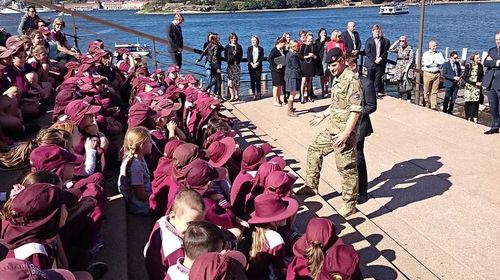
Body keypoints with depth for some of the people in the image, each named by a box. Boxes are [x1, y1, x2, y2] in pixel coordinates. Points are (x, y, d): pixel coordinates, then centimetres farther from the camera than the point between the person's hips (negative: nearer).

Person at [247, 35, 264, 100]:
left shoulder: (261, 49, 4)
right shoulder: (249, 48, 8)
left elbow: (262, 58, -2)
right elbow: (248, 57, 0)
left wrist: (256, 64, -14)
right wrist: (252, 64, -13)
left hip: (258, 66, -1)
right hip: (251, 66, 1)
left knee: (258, 80, -1)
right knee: (252, 80, -1)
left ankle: (258, 93, 8)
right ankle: (254, 94, 3)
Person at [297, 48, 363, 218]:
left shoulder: (351, 80, -18)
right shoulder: (337, 79, 12)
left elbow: (356, 110, -23)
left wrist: (346, 133, -26)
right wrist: (324, 114, 26)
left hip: (344, 132, -10)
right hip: (332, 129, 10)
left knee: (347, 168, 0)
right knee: (314, 150, 18)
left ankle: (350, 204, 13)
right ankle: (311, 186, 32)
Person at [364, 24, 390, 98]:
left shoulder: (384, 40, 4)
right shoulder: (369, 40, -2)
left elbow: (385, 51, 5)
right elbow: (367, 52, -7)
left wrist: (380, 58, -9)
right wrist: (374, 60, -13)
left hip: (380, 62, 1)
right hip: (371, 62, -1)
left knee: (378, 78, 2)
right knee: (370, 78, 4)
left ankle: (377, 92, 7)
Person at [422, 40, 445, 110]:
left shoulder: (439, 54, 12)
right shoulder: (426, 54, 3)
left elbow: (442, 61, -5)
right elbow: (426, 63, -12)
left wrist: (433, 61, -11)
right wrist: (436, 63, -8)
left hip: (437, 74, 2)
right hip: (428, 74, -2)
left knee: (434, 91, 0)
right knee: (427, 91, 2)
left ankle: (433, 106, 1)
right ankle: (426, 105, 14)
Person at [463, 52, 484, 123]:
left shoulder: (480, 66, 4)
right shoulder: (468, 66, -5)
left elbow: (482, 76, 15)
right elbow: (465, 77, -8)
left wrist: (480, 82, -6)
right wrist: (474, 83, -15)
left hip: (477, 87, 2)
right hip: (469, 87, -2)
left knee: (476, 102, -4)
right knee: (468, 102, 1)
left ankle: (474, 118, -2)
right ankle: (468, 117, 10)